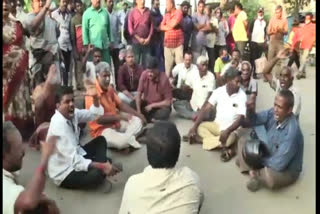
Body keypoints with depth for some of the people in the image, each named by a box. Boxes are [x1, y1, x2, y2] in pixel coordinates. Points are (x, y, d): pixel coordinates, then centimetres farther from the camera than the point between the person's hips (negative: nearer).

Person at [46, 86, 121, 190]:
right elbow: (73, 160, -31)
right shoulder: (58, 125, -27)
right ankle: (99, 176, 2)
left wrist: (95, 98, -13)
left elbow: (95, 114, 8)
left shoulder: (72, 113, -4)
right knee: (97, 174, -33)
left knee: (100, 140, 11)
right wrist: (102, 166, -31)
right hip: (64, 173, -10)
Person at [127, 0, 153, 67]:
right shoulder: (132, 12, 0)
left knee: (147, 62, 3)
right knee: (136, 61, 2)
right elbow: (130, 28, -3)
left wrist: (149, 38, -3)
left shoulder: (148, 12, 5)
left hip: (147, 41, 2)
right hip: (136, 41, -2)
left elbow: (151, 25, 8)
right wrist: (138, 38, -8)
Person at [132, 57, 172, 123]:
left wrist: (152, 105, -18)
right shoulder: (144, 74, -14)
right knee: (132, 105, -23)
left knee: (165, 113, -35)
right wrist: (138, 111, -24)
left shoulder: (164, 79, -24)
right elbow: (139, 94, -11)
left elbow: (168, 102, -19)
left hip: (160, 106, -3)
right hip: (146, 103, 3)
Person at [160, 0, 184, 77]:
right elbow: (161, 27, 6)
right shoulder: (166, 15, 14)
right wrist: (170, 27, -8)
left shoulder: (179, 13, -4)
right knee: (168, 63, 7)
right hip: (167, 43, 5)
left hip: (178, 43, -5)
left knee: (180, 63, -6)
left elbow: (173, 24, -13)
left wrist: (166, 26, 7)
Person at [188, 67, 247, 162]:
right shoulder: (219, 91, -7)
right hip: (216, 125, 3)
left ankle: (200, 140, -15)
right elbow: (205, 108, -9)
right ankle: (224, 148, -23)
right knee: (199, 127, -22)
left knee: (229, 139, -36)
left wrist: (227, 131, -36)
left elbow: (240, 118, -19)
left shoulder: (242, 96, -14)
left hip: (231, 129, -3)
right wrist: (194, 126, -18)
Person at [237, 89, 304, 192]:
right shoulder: (273, 113, -16)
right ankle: (256, 173, -7)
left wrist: (260, 160, -15)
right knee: (243, 142, 6)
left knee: (269, 177, -39)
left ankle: (258, 174, -3)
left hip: (287, 170, -7)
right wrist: (250, 110, -28)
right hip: (271, 154, 7)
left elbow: (279, 165, -33)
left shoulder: (291, 132, -37)